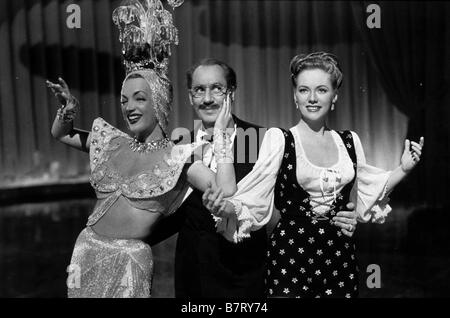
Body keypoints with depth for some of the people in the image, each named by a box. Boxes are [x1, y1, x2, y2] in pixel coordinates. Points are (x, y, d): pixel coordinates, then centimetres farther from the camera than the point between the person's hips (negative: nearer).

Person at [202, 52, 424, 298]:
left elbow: (365, 197, 15)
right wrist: (225, 207, -28)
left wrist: (403, 169, 8)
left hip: (340, 257, 4)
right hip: (291, 256, -3)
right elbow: (255, 200, -9)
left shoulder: (350, 141, 5)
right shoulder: (278, 139, -7)